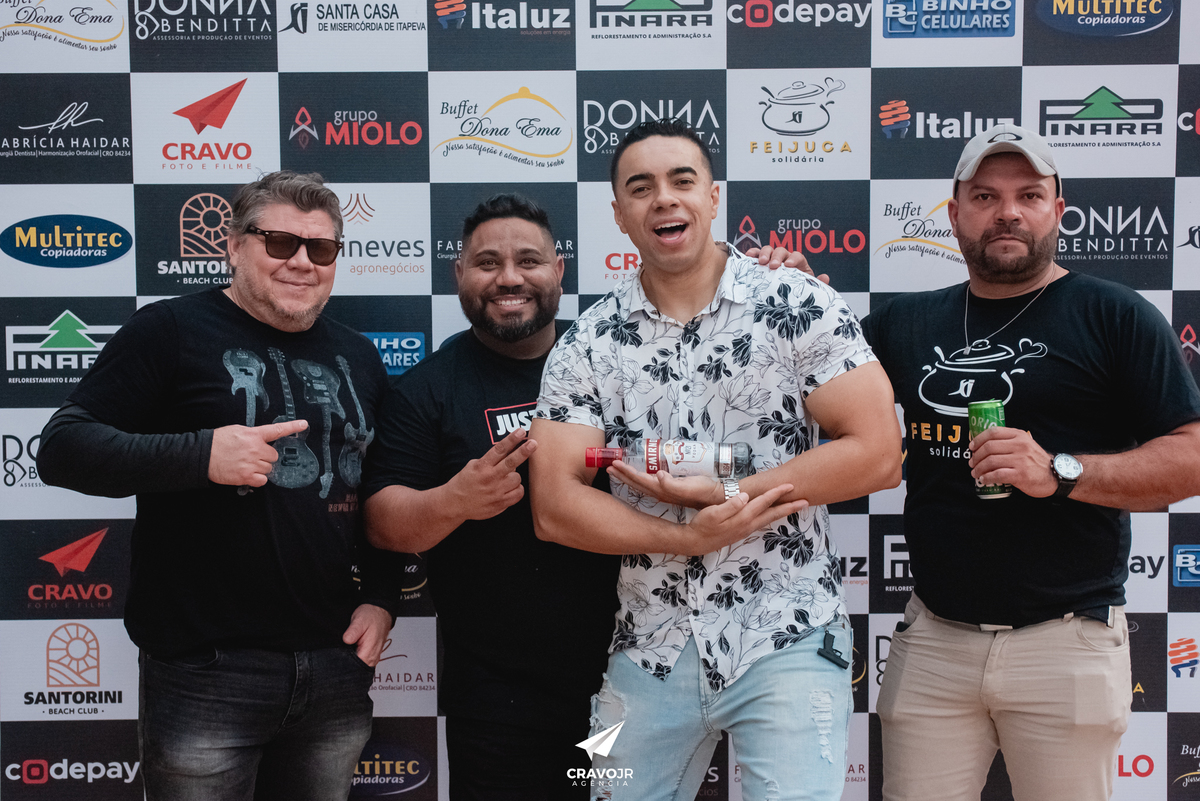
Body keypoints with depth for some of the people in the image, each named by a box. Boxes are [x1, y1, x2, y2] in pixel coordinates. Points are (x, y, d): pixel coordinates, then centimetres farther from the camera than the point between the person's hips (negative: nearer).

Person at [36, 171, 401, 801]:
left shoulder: (358, 356, 13)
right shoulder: (171, 330, -4)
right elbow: (62, 448, -10)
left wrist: (380, 597, 7)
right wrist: (200, 454, -23)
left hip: (336, 667, 5)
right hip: (205, 673, -5)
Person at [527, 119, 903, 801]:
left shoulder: (800, 305, -4)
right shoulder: (587, 346, 2)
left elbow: (878, 454, -11)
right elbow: (554, 507, -5)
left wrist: (718, 493, -14)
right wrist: (689, 538, -18)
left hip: (788, 642, -2)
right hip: (650, 651, 3)